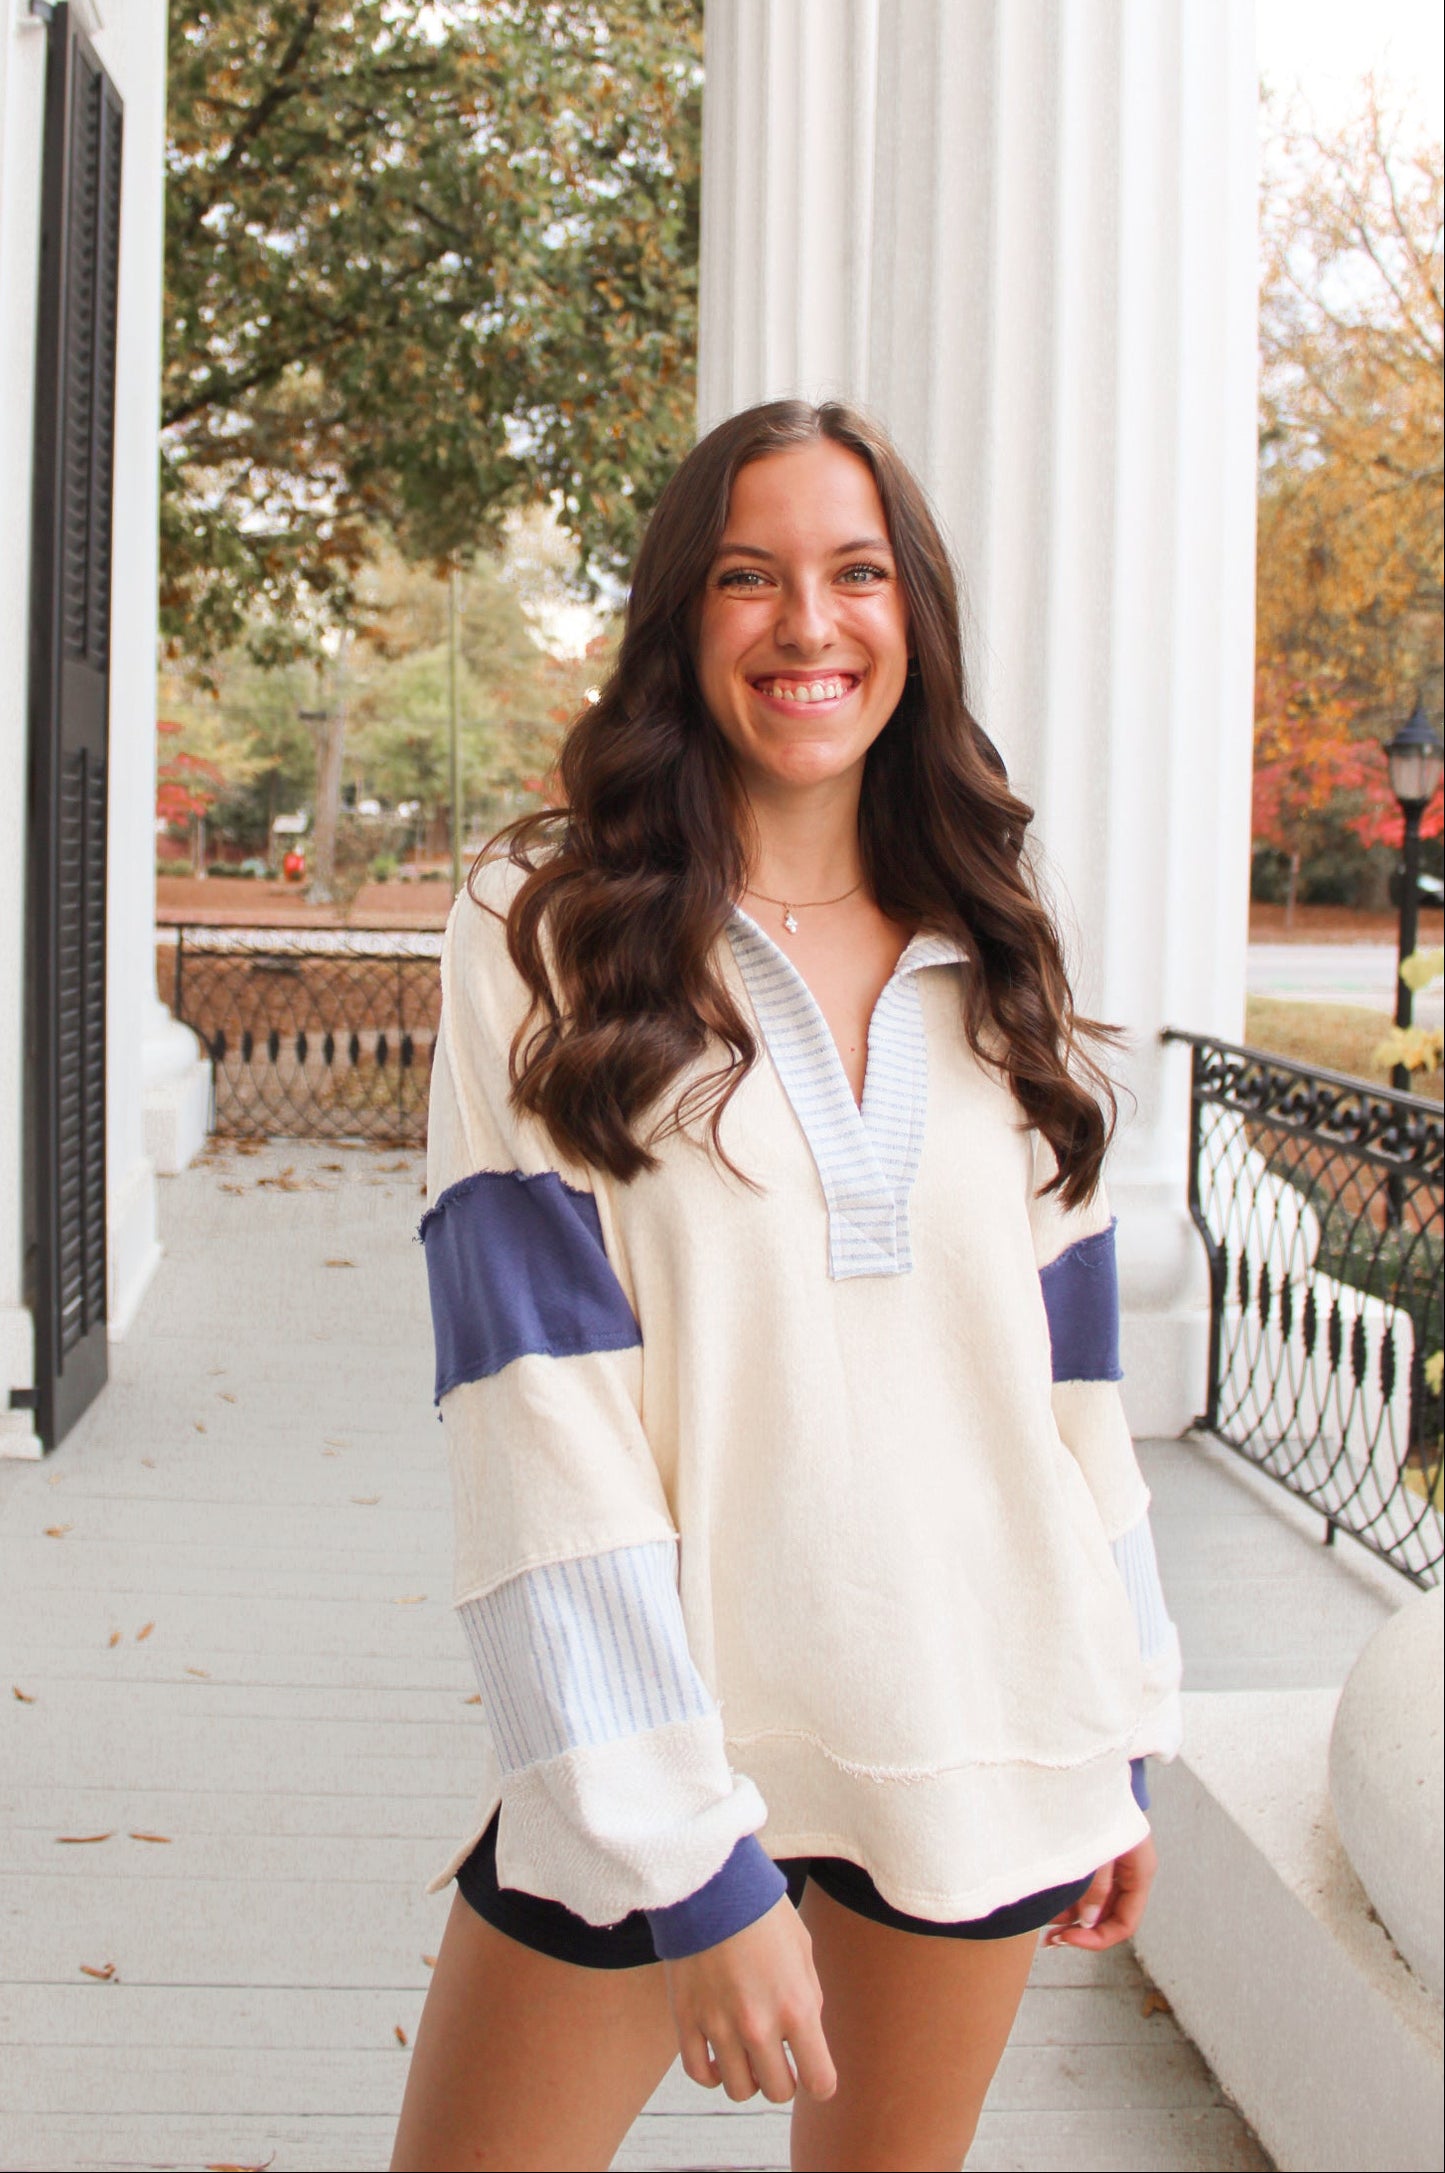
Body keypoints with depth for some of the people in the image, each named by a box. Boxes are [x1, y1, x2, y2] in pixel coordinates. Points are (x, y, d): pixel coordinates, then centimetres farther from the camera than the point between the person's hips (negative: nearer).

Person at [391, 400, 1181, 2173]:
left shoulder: (995, 970, 7)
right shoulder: (546, 935, -7)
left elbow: (1067, 1378, 11)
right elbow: (536, 1404, -14)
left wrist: (1120, 1742, 11)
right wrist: (682, 1852, -19)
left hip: (978, 1747, 4)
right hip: (649, 1746, -3)